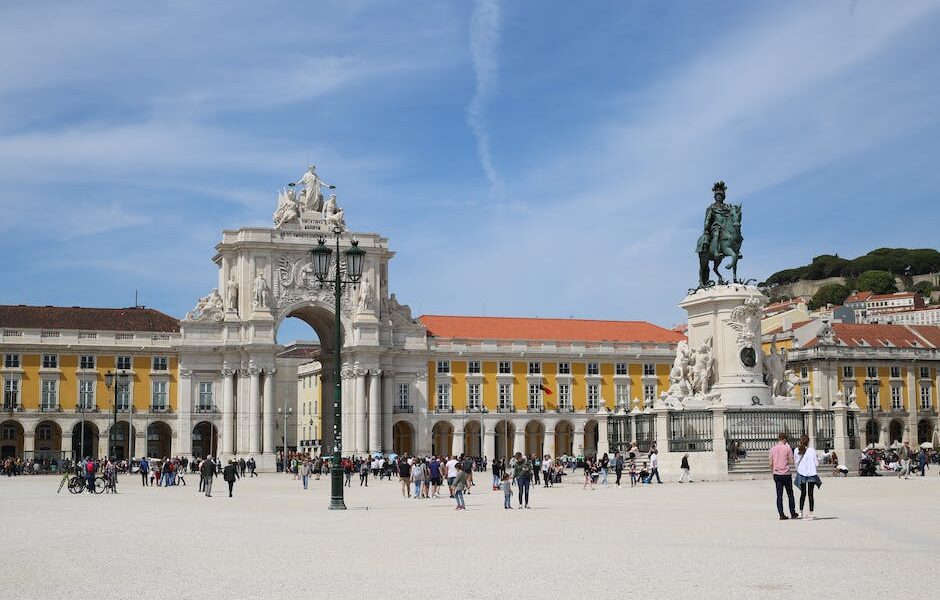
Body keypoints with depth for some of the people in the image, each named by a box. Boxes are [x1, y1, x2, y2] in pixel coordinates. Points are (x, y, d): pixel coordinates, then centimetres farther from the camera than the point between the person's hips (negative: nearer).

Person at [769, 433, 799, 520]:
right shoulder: (787, 448, -8)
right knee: (790, 494, 10)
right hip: (786, 474, -3)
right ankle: (793, 513, 17)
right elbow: (791, 461, -7)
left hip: (776, 474, 3)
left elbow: (771, 463, 5)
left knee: (779, 495, 4)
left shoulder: (772, 449, 2)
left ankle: (781, 515, 1)